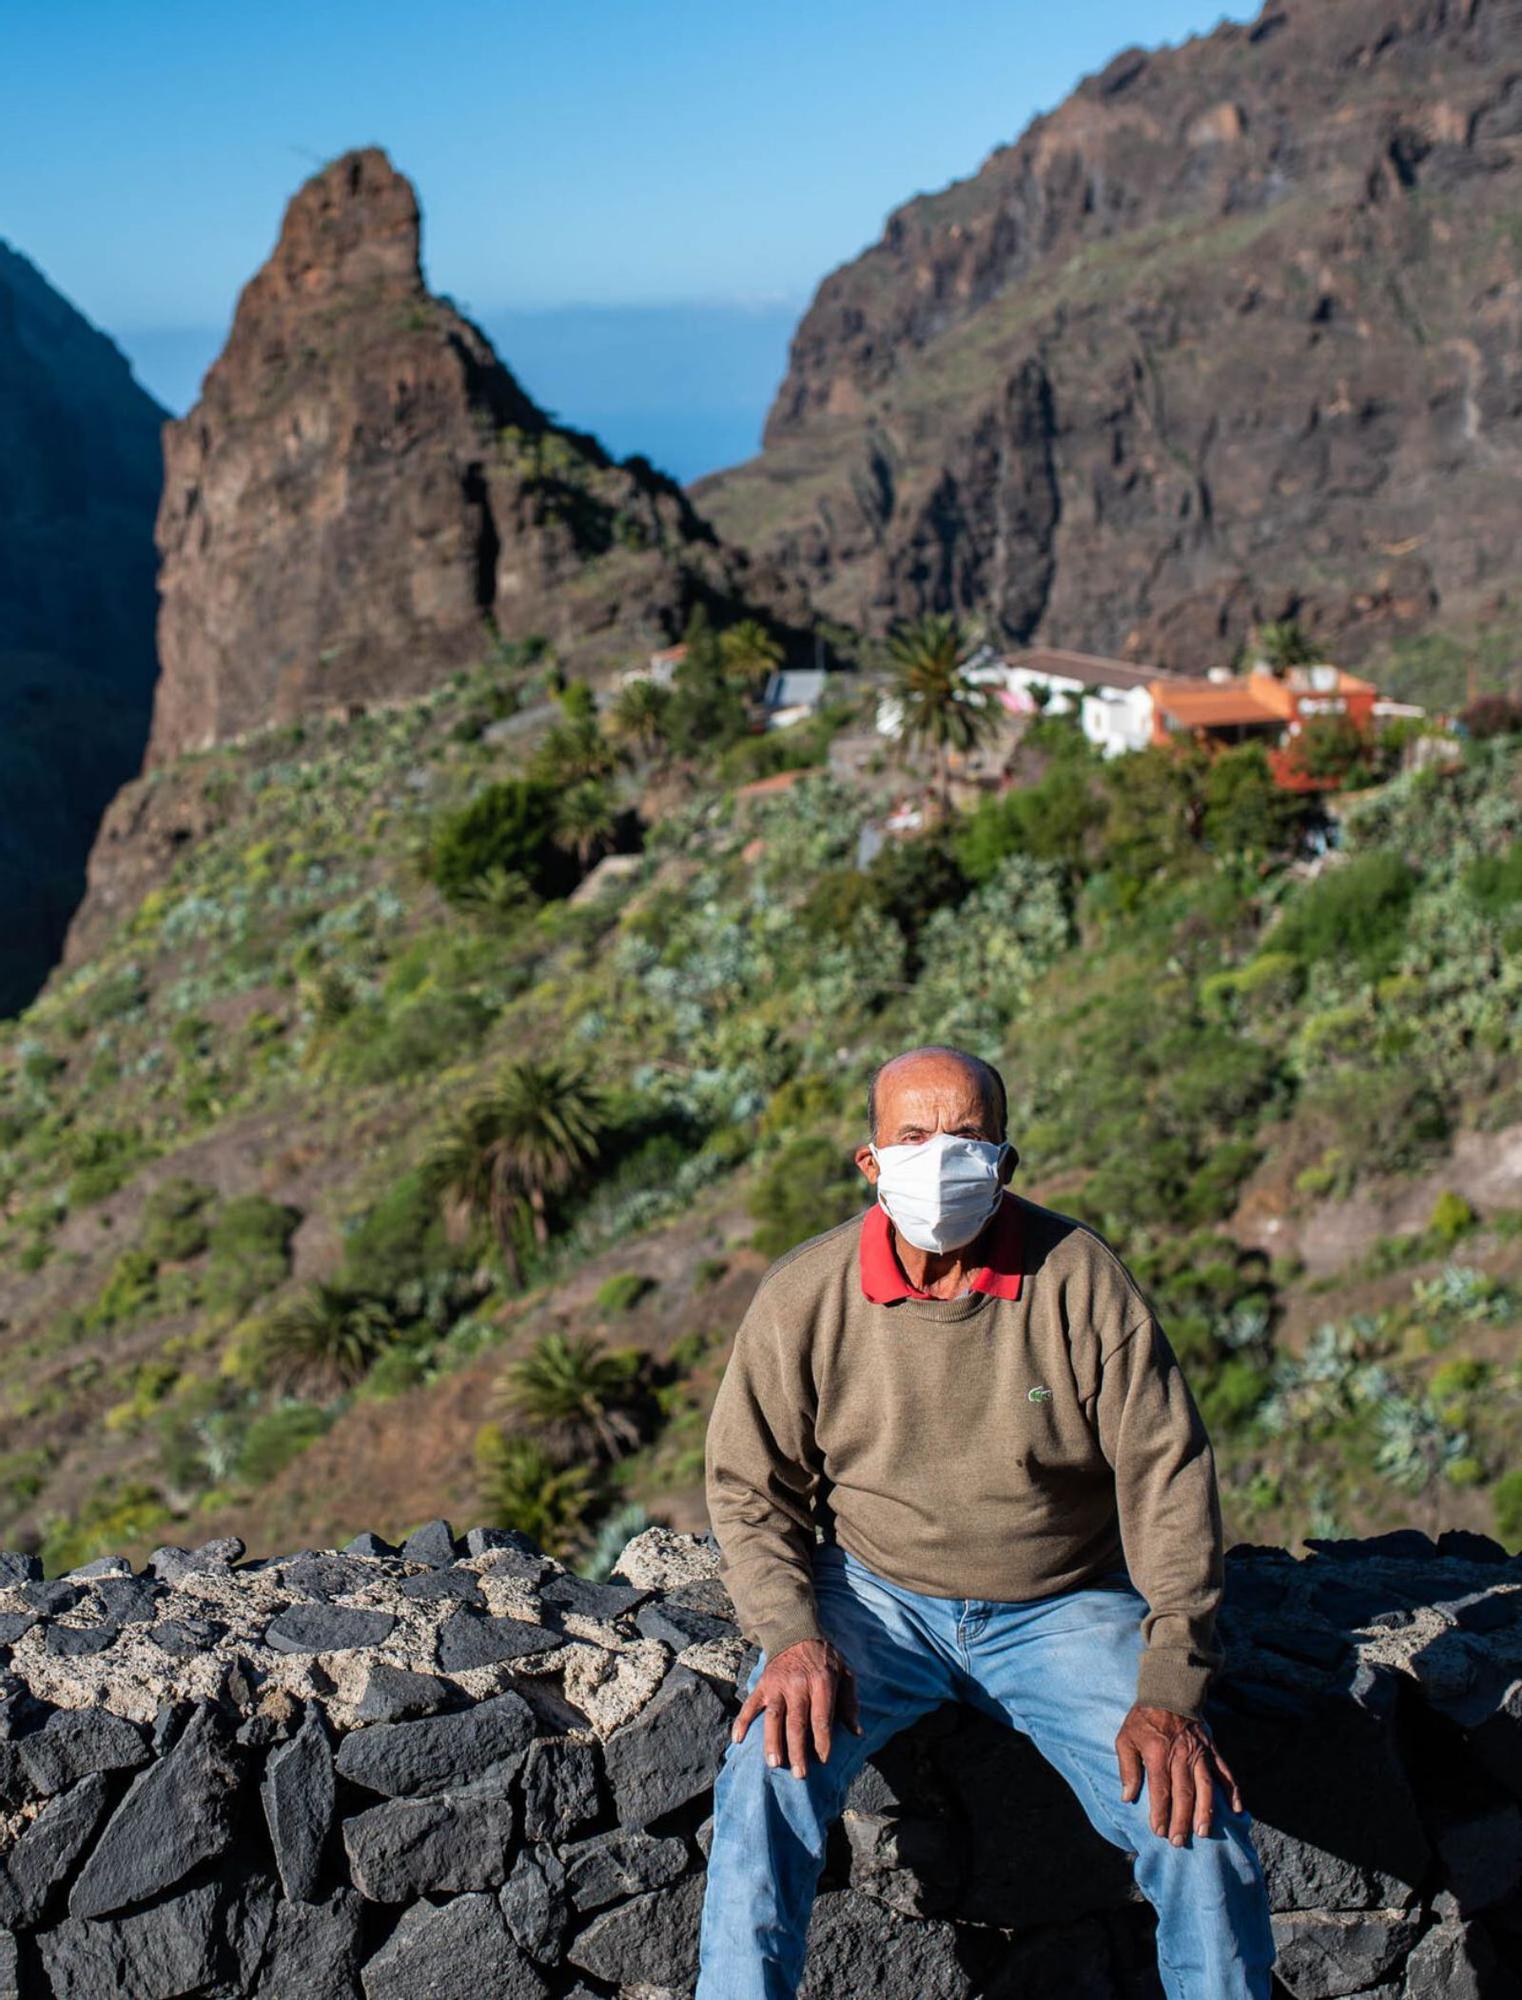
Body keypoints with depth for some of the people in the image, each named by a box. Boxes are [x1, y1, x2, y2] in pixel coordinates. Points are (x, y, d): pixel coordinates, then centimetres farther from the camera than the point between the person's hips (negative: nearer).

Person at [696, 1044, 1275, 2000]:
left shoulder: (1081, 1277, -11)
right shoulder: (803, 1296, -9)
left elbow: (1168, 1475, -10)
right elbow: (749, 1484, -1)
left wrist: (1171, 1687, -17)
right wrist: (793, 1635, -19)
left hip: (1061, 1608, 0)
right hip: (876, 1596, 0)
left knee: (1200, 1814, -17)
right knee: (771, 1768, -25)